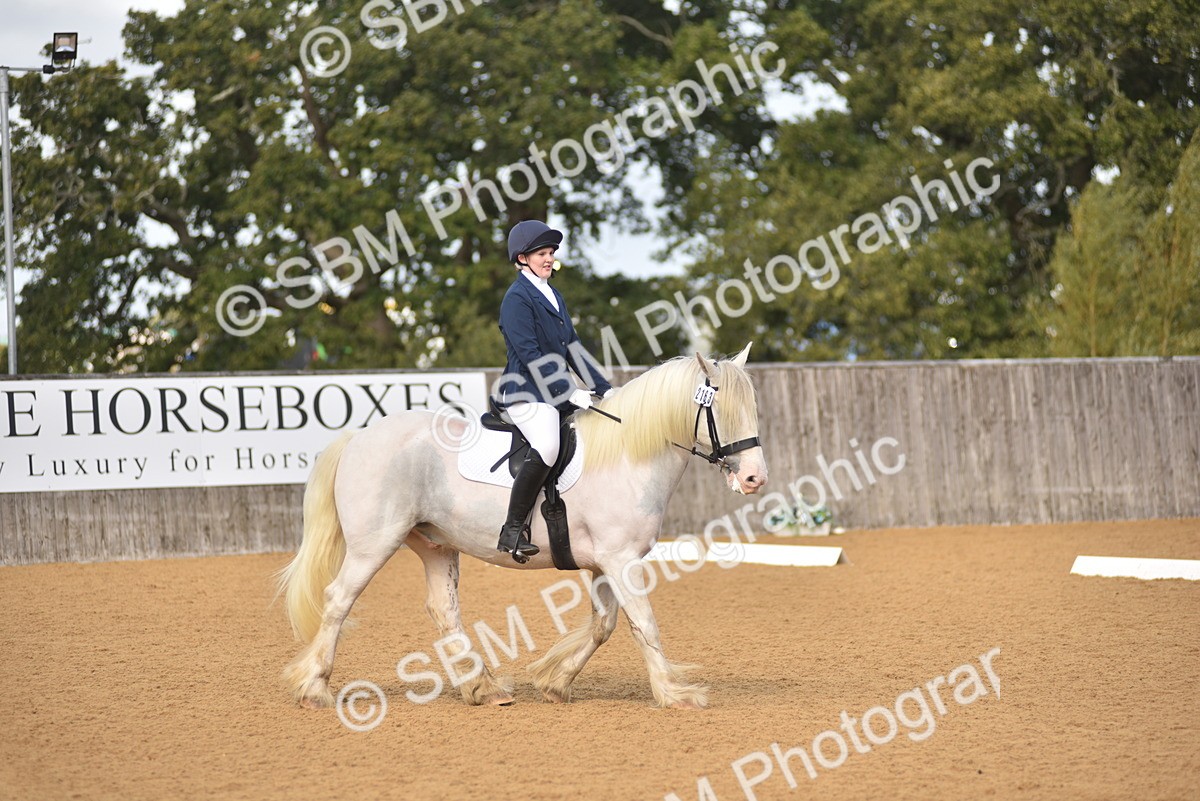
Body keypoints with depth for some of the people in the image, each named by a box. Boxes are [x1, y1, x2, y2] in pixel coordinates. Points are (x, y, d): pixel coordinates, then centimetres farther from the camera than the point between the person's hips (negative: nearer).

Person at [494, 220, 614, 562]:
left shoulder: (553, 296, 19)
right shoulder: (517, 298, -8)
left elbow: (572, 347, 21)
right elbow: (530, 354, -16)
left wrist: (604, 388, 13)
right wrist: (570, 392, -20)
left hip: (557, 394, 10)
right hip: (526, 394, -10)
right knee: (546, 447, -34)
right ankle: (512, 531, -30)